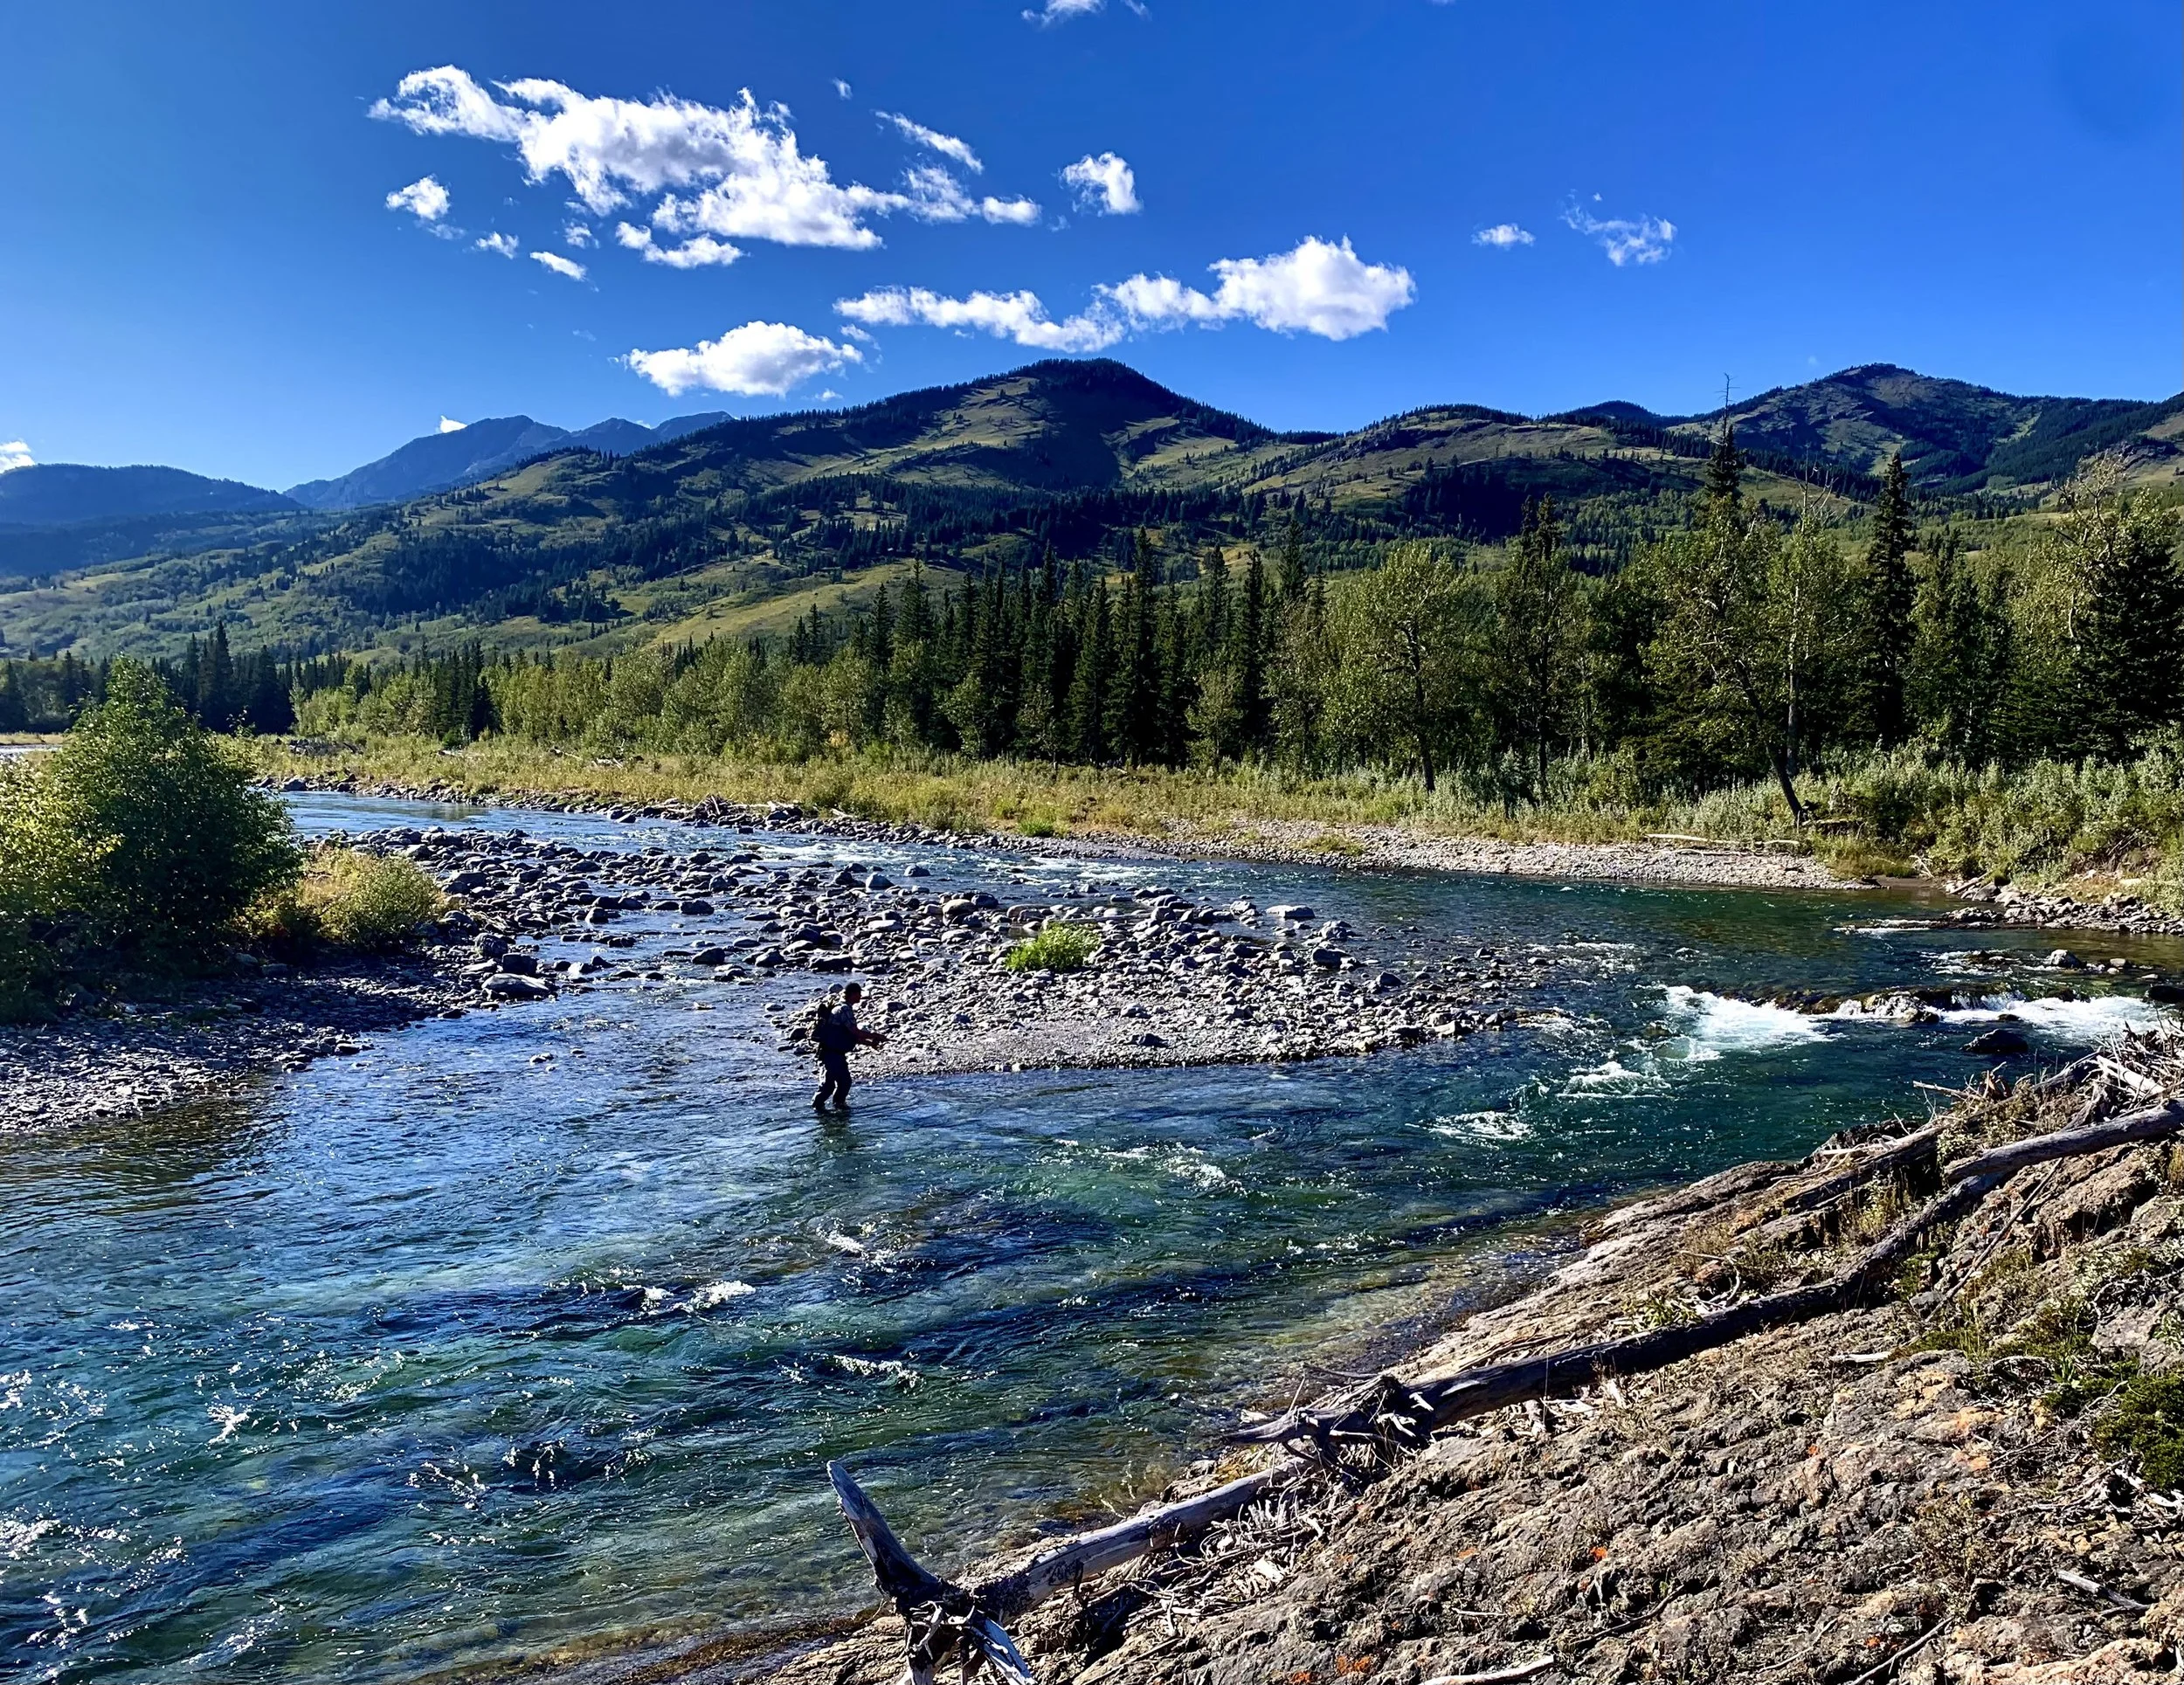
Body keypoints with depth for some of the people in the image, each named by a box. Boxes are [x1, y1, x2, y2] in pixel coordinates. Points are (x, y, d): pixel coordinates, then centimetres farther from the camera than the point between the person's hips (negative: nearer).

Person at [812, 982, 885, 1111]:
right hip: (831, 1053, -10)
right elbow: (855, 1032, -22)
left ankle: (839, 1103, 29)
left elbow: (853, 1035, 19)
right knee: (828, 1083, -6)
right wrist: (876, 1037, -13)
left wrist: (871, 1043, 12)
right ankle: (817, 1105, 8)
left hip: (838, 1053, 10)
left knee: (845, 1081, 15)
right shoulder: (844, 1009, -17)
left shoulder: (845, 1008, 16)